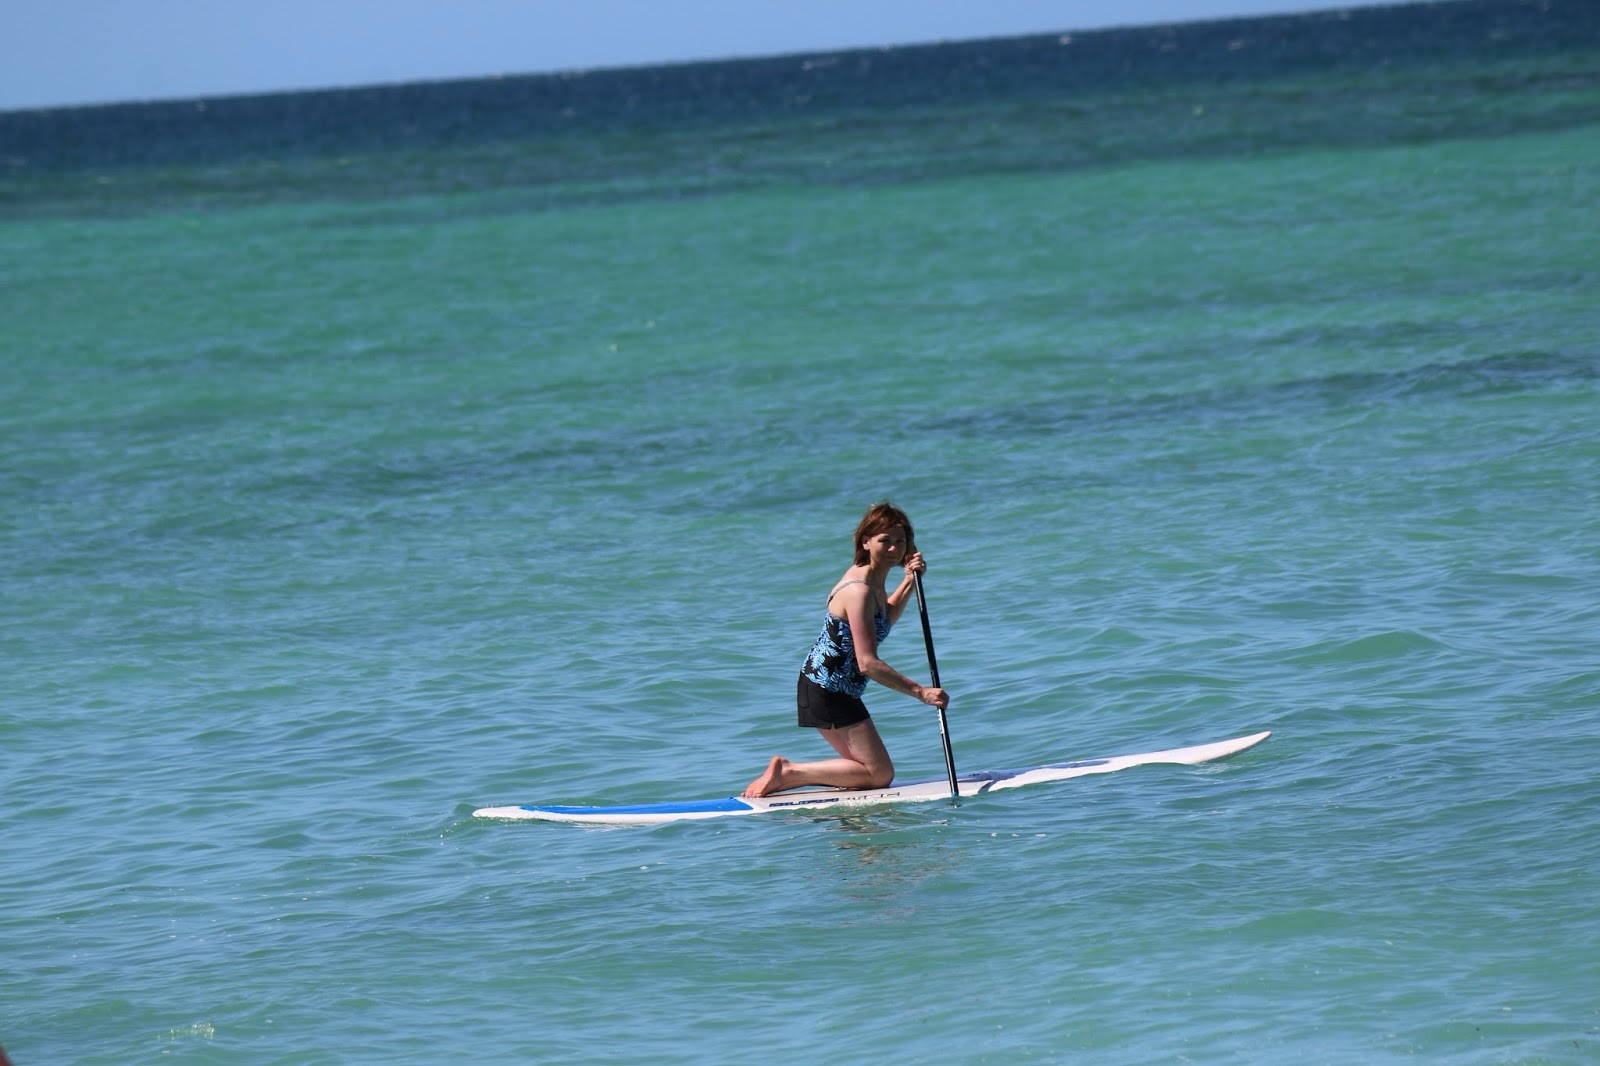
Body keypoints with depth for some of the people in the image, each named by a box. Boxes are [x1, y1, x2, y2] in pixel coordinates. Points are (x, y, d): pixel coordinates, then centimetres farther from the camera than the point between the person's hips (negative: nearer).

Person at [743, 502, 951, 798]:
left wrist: (909, 582, 12)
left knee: (871, 769, 19)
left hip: (826, 687, 10)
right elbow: (868, 663, -27)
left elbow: (884, 620, 28)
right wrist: (920, 692, -25)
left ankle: (785, 773, 10)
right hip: (829, 692, -10)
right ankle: (788, 773, -8)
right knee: (880, 774, -6)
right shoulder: (859, 590, -24)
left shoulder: (873, 580, 6)